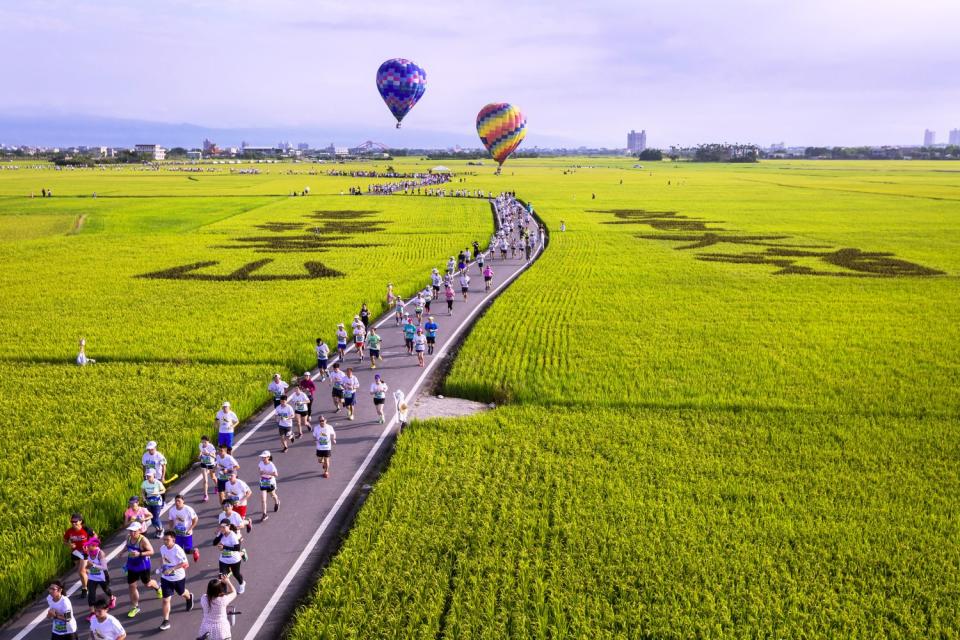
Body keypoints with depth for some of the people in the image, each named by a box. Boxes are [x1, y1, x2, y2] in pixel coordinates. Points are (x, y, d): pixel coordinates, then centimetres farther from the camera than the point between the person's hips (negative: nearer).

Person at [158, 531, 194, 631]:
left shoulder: (178, 550, -28)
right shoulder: (162, 548, -10)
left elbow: (185, 563, -25)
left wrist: (171, 569, -30)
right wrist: (161, 567, 1)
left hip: (178, 577, -3)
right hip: (166, 578, 3)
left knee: (182, 593, 25)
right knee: (166, 599, -2)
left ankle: (189, 598, 59)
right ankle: (166, 621, 5)